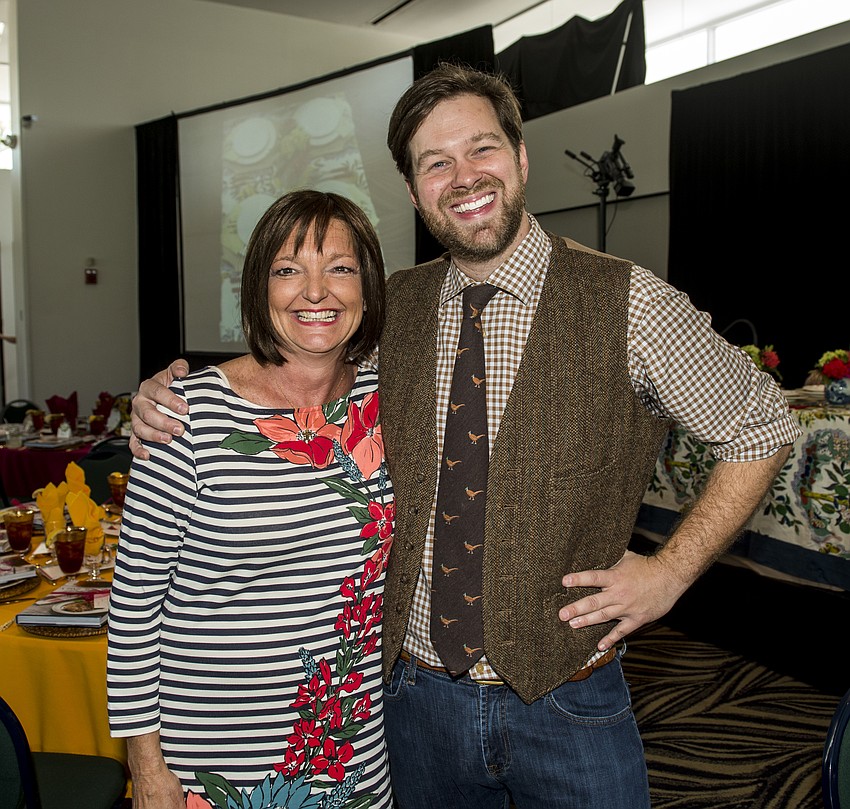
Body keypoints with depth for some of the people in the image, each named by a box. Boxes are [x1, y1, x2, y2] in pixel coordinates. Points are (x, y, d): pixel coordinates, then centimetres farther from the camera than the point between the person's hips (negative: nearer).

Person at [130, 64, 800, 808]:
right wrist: (170, 394, -6)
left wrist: (671, 571, -6)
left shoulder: (626, 303, -10)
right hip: (417, 696, 3)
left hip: (564, 705, -2)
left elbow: (764, 427, 0)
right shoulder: (391, 308, -1)